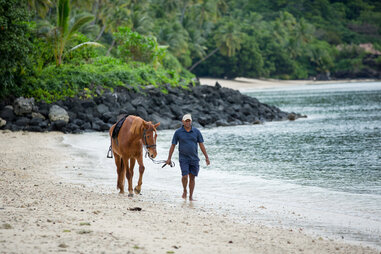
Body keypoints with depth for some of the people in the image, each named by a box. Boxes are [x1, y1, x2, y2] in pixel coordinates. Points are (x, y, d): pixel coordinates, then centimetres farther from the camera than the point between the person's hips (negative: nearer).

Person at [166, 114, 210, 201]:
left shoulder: (196, 131, 1)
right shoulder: (178, 132, -2)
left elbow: (201, 145, 5)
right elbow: (173, 145, 2)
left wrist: (206, 157, 1)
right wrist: (169, 158, 1)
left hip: (194, 158, 2)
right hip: (183, 158, -2)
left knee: (192, 177, 5)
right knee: (185, 176, -14)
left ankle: (191, 196, 14)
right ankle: (185, 191, 13)